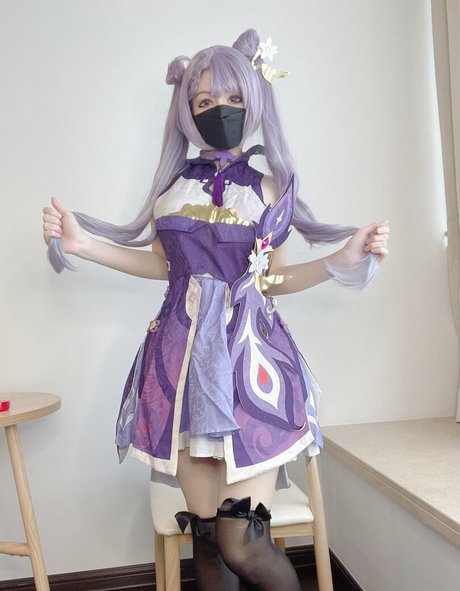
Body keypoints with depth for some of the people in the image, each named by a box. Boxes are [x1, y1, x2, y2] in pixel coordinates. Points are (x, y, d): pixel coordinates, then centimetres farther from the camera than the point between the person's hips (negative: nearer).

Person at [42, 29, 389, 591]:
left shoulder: (269, 187, 5)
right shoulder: (173, 184, 10)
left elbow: (275, 280, 8)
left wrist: (345, 257, -5)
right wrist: (80, 243, 10)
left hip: (251, 356, -2)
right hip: (184, 356, 2)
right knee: (205, 535, 6)